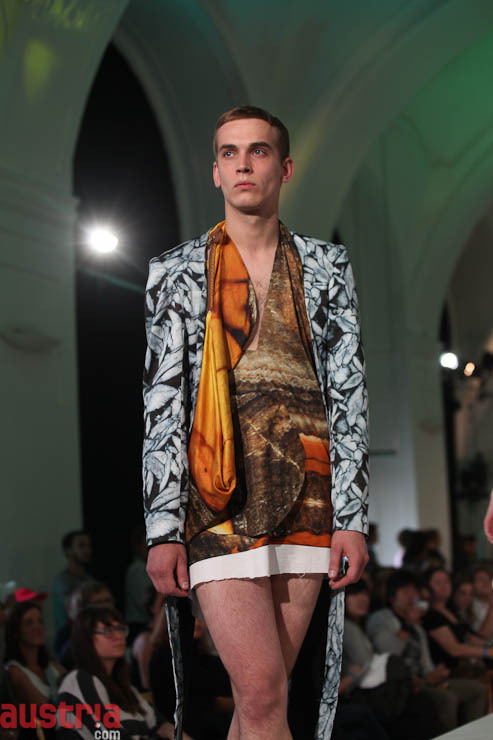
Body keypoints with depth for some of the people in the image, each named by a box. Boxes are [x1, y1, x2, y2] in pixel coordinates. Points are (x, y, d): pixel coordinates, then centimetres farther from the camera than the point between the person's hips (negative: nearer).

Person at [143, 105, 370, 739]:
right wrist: (163, 529, -4)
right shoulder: (176, 271, 9)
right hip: (218, 496, -2)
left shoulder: (326, 267, 12)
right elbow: (161, 403, 4)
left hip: (305, 495, 2)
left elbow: (349, 394, 7)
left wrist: (352, 517, -1)